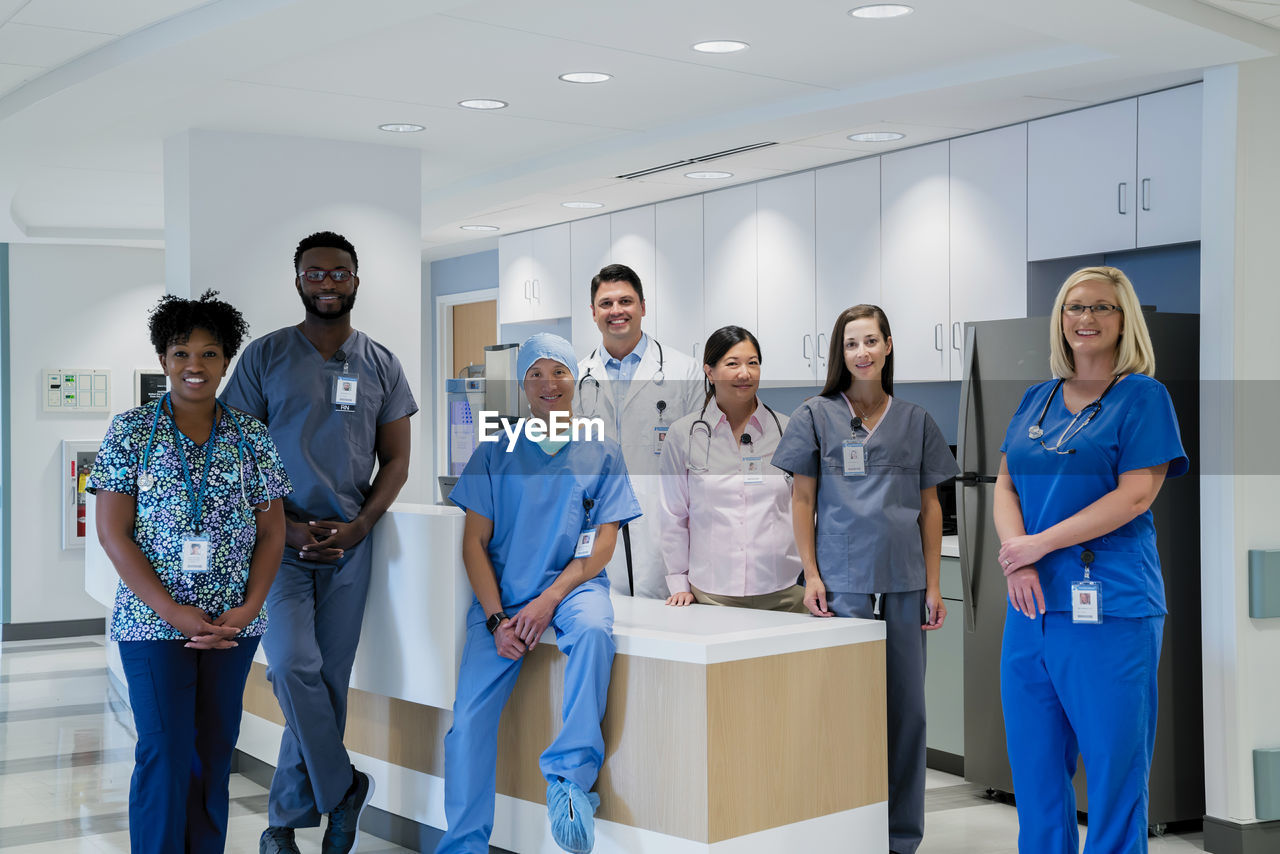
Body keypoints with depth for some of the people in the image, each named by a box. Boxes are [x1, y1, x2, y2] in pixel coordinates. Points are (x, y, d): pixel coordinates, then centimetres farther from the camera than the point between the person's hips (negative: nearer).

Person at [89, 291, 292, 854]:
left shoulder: (252, 438, 5)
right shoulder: (131, 432, -1)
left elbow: (271, 532, 6)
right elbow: (112, 532, -5)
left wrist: (249, 607, -8)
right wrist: (172, 610, -13)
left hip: (233, 623, 3)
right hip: (153, 621, -2)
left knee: (215, 753, 8)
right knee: (165, 755, -4)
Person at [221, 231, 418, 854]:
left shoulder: (380, 364, 8)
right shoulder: (265, 356, 3)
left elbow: (396, 459, 9)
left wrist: (357, 527, -6)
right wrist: (287, 526, -10)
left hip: (349, 544, 2)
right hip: (278, 538, -2)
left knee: (329, 679, 4)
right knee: (294, 667, -17)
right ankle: (343, 791, 4)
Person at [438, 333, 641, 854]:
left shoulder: (601, 453, 7)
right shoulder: (496, 452, 7)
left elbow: (603, 543, 1)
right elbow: (474, 542, 4)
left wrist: (549, 600, -13)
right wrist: (497, 619, -10)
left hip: (573, 583, 0)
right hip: (502, 593, 1)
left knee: (594, 629, -36)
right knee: (470, 712, -15)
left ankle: (571, 773, -28)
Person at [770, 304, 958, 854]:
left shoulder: (915, 421, 11)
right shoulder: (816, 416, 5)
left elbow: (929, 507, 11)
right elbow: (803, 500, 5)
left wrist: (933, 584, 6)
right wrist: (810, 575, -3)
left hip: (903, 583, 2)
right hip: (841, 582, -2)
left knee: (906, 704, 5)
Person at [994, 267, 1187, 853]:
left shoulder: (1143, 396, -1)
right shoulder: (1036, 399, 15)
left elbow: (1136, 496, -11)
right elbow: (1006, 484, 10)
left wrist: (1039, 543, -14)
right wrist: (1017, 557, -9)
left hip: (1109, 611, -5)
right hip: (1030, 605, 6)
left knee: (1114, 772, 2)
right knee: (1034, 770, 11)